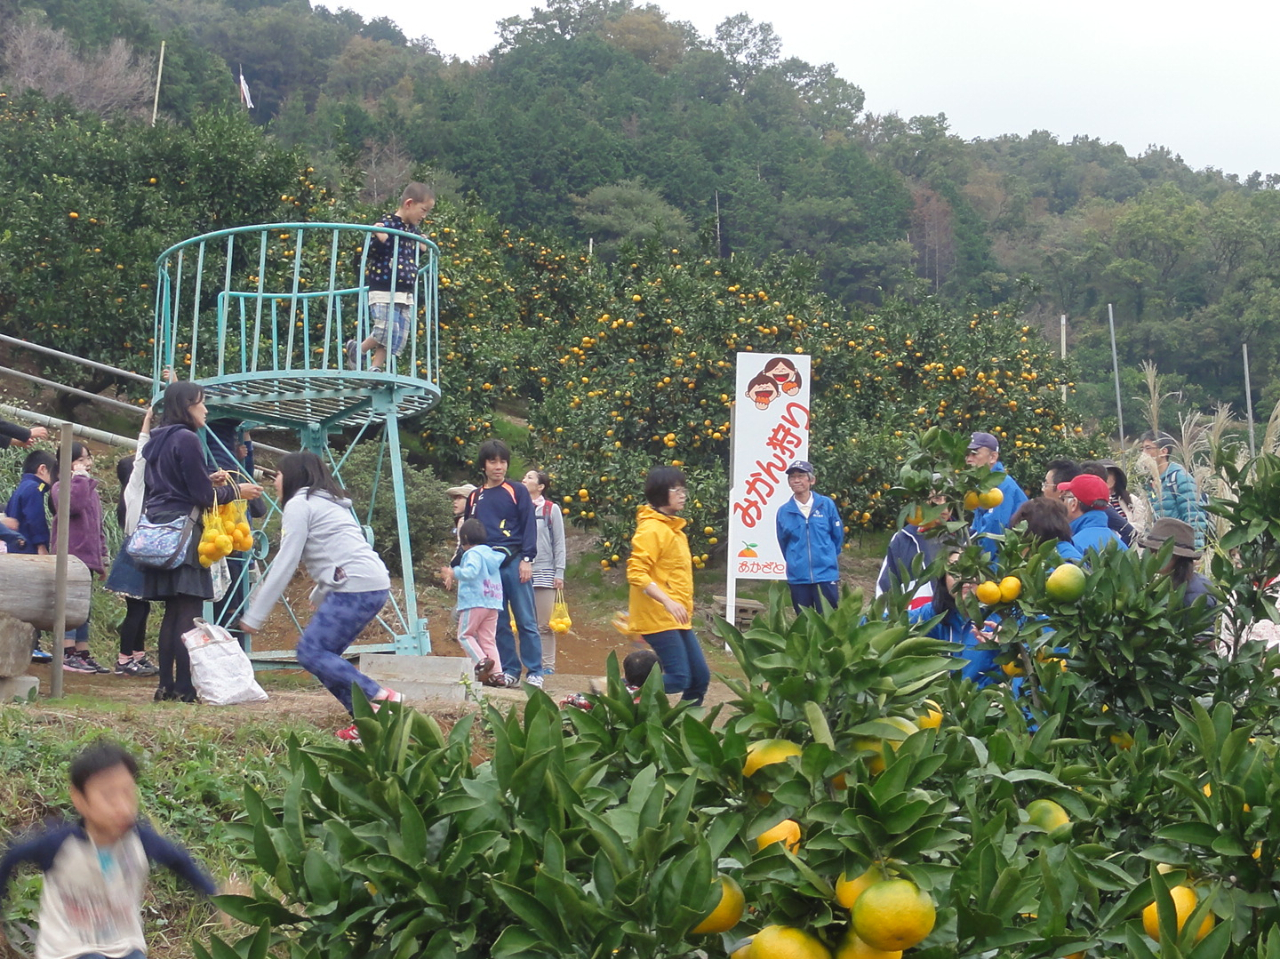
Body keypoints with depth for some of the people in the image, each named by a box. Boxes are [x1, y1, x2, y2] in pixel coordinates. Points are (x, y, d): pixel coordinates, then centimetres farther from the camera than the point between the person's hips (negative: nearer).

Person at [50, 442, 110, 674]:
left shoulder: (91, 490, 22)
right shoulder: (61, 487, -5)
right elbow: (73, 505, -28)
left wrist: (102, 556, 22)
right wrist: (79, 477, -17)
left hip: (88, 557, 9)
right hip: (71, 556, -9)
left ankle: (83, 654, 13)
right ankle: (68, 654, -13)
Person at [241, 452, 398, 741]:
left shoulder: (298, 505, 0)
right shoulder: (329, 503, 28)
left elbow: (285, 565, -6)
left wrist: (254, 616, -4)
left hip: (356, 587, -9)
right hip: (375, 586, 9)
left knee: (311, 652, -8)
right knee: (324, 654, 11)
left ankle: (380, 697, -18)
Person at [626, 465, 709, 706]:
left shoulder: (673, 528, 17)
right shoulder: (651, 529, -13)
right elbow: (636, 573, -20)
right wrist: (667, 602, -26)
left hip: (677, 620, 10)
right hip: (658, 618, -10)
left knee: (700, 677, 7)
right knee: (678, 678, -15)